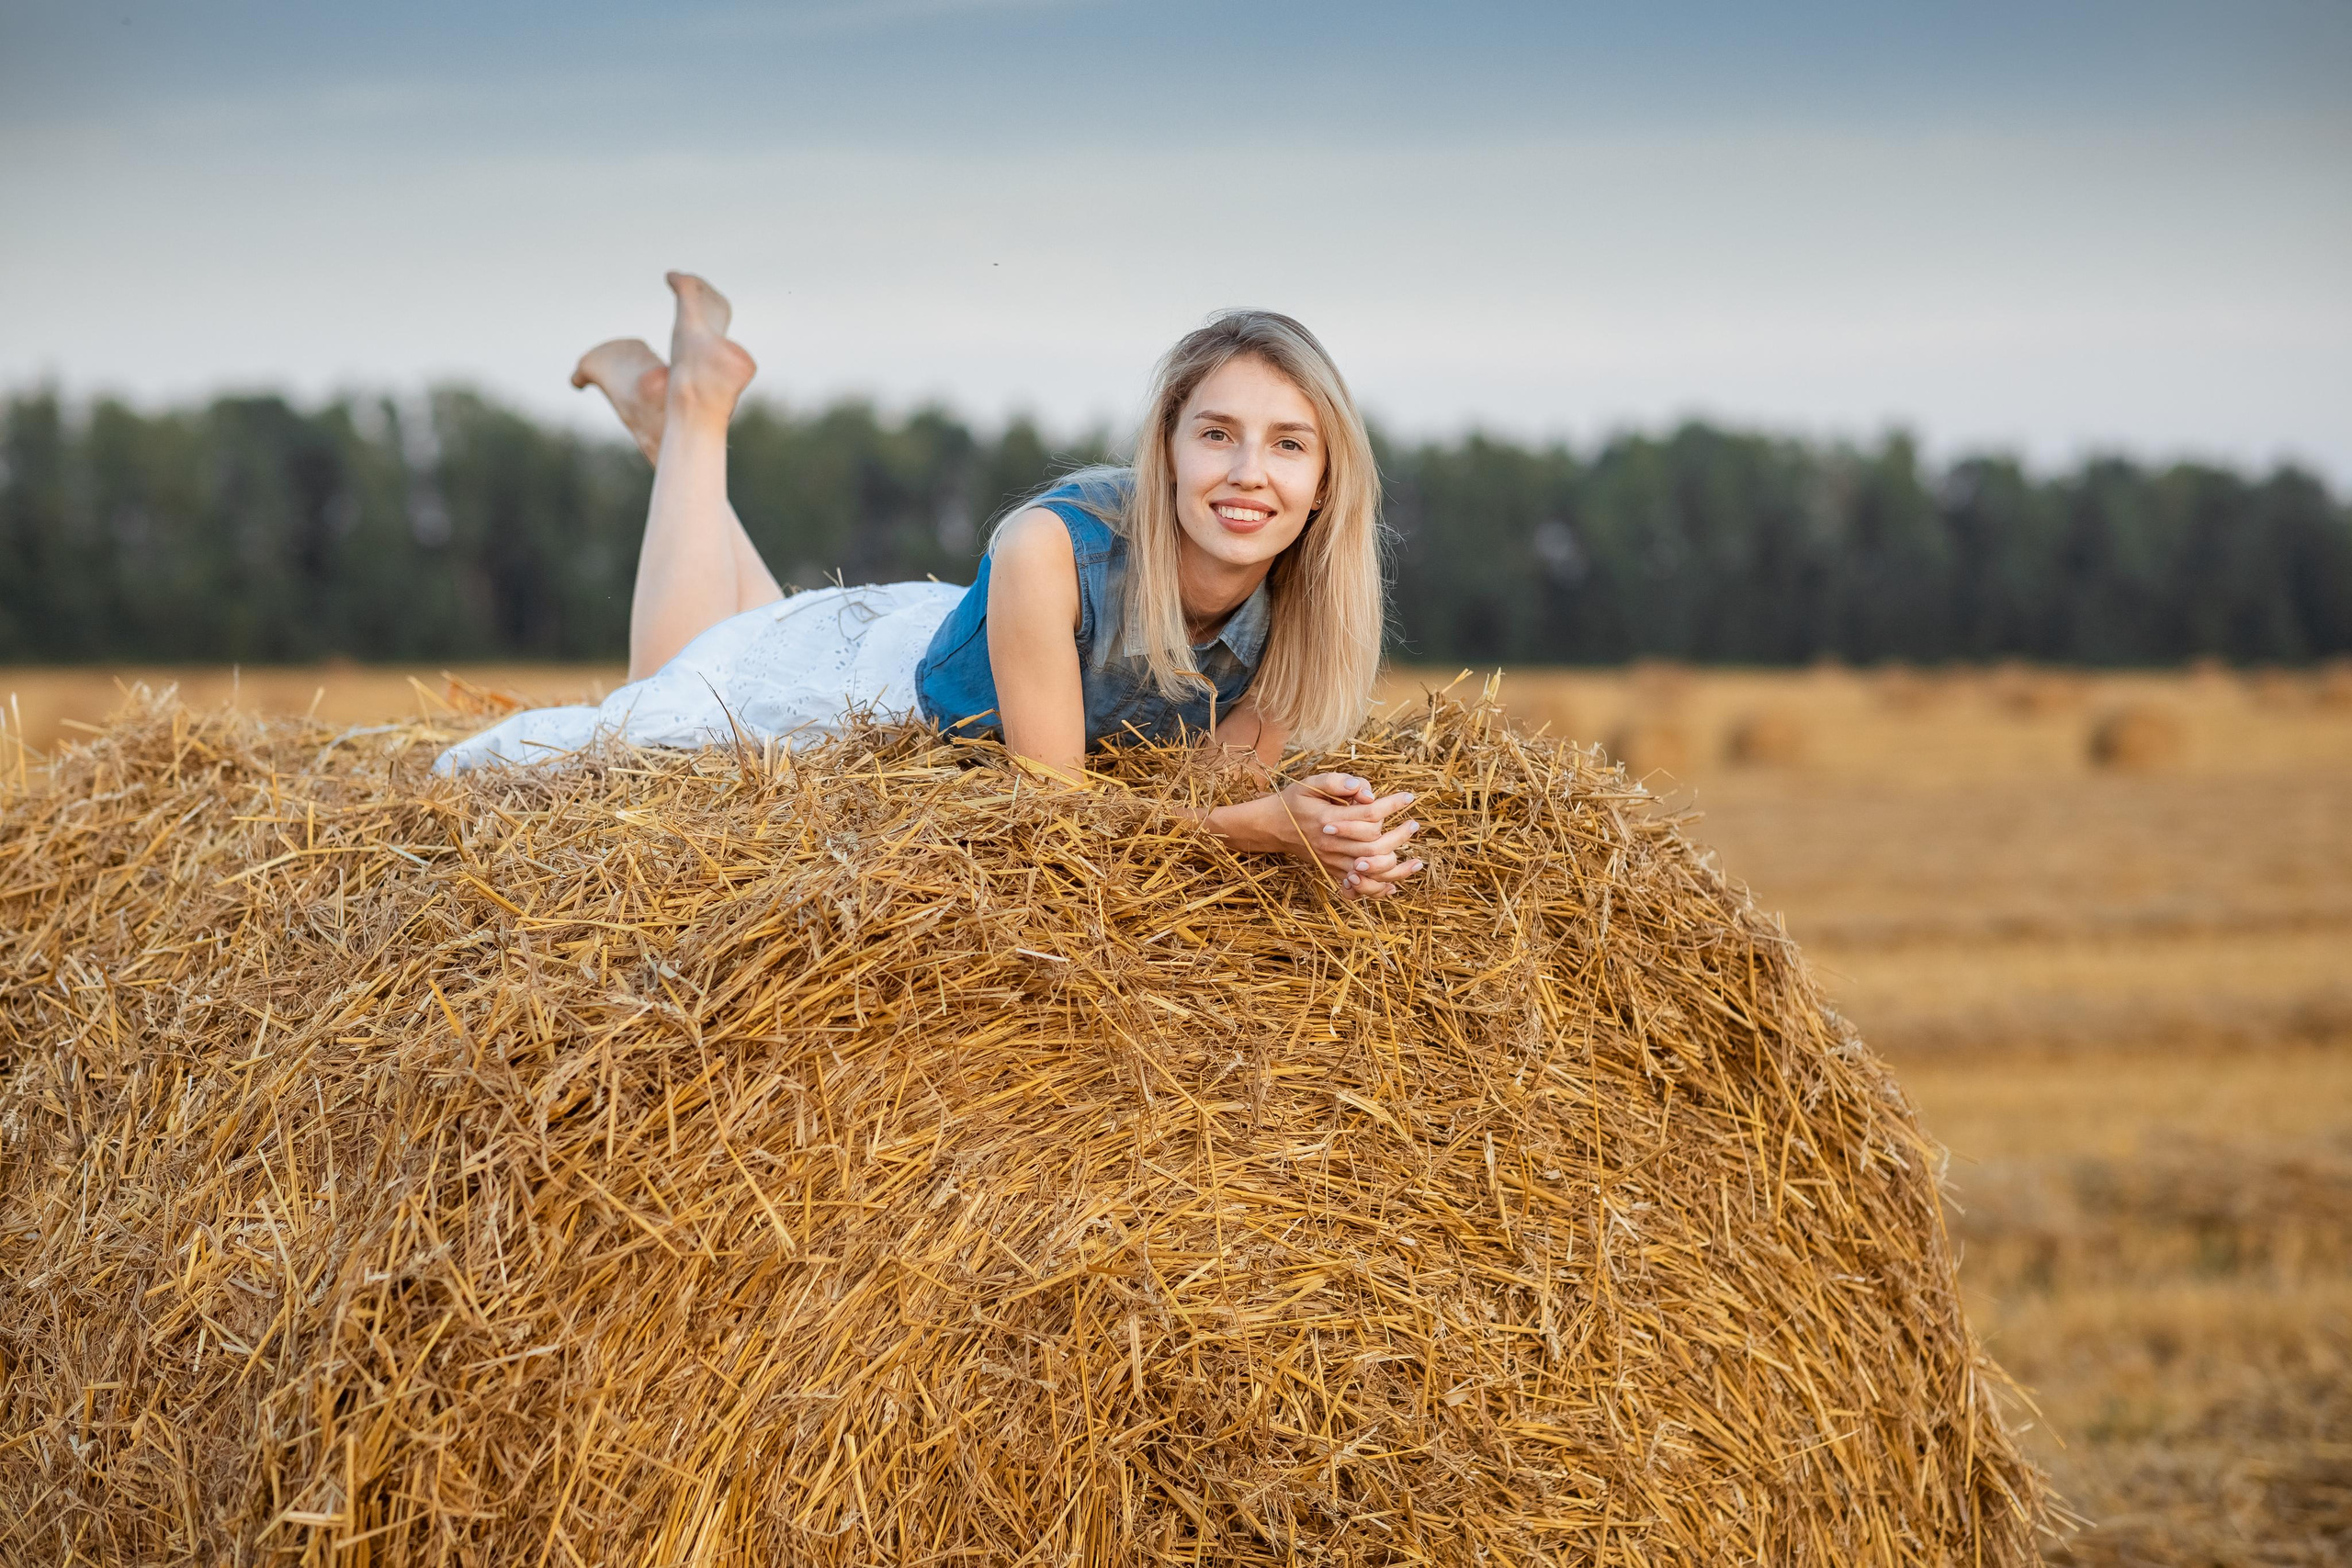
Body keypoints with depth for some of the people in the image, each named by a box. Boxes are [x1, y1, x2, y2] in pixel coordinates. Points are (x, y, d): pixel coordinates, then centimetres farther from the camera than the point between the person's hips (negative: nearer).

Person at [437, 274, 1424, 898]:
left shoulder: (1296, 618, -29)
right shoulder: (1050, 545, -43)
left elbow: (1227, 794, -19)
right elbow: (1050, 800, -38)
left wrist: (1315, 835, -42)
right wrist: (1273, 828, -51)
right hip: (851, 665, -5)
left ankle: (687, 413, 46)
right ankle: (691, 410, 33)